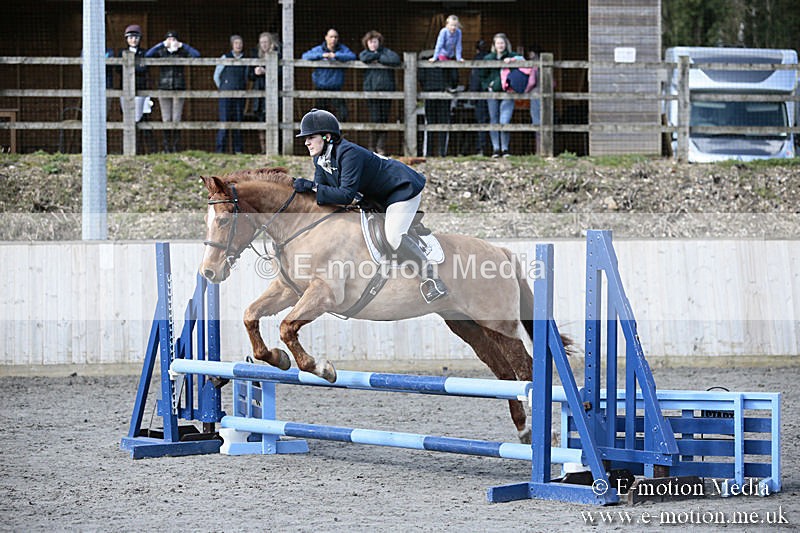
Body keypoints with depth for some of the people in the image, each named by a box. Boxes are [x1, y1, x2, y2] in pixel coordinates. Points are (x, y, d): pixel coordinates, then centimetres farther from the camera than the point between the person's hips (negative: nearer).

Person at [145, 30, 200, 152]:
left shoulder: (182, 53, 7)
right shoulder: (161, 52, 6)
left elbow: (196, 55, -9)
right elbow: (147, 55, -12)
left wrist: (182, 45, -7)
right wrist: (162, 45, -11)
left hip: (179, 88, 0)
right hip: (164, 88, 0)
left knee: (176, 119, -4)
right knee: (166, 119, 0)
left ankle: (176, 147, -1)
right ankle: (167, 148, 3)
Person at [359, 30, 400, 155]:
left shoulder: (386, 52, 8)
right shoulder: (365, 53, 11)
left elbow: (396, 59, -13)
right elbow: (364, 58, -14)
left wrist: (379, 59, -9)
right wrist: (377, 55, -4)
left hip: (386, 89, 0)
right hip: (371, 89, 0)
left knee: (384, 119, 0)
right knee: (375, 118, -8)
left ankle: (381, 147, 7)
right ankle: (372, 147, 1)